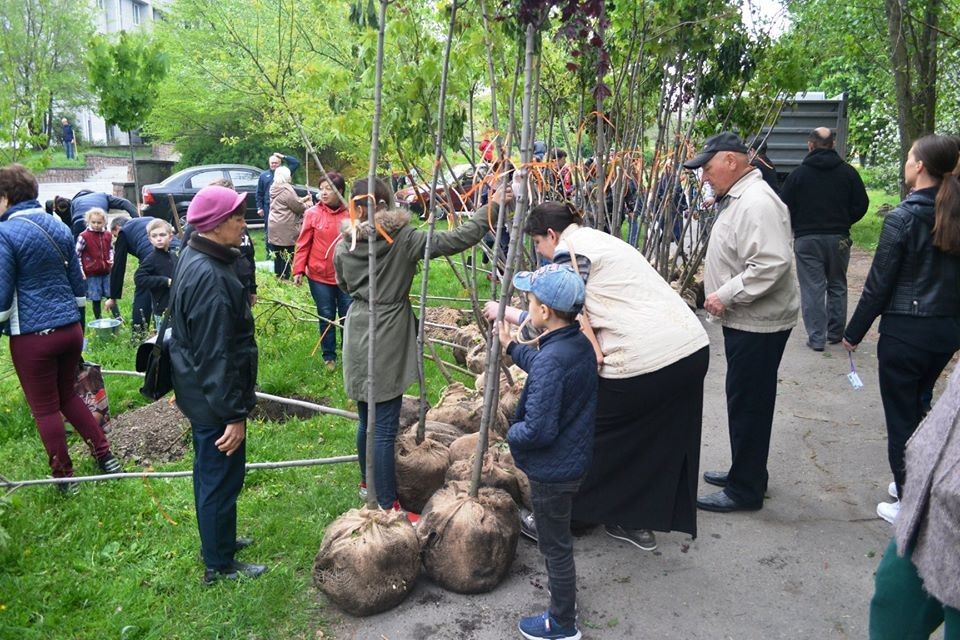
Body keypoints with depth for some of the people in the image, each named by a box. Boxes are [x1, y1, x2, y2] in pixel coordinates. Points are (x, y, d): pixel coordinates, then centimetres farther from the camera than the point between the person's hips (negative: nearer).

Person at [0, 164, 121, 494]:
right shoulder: (58, 227, 7)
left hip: (32, 336, -6)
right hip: (70, 328, 6)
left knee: (45, 409, 9)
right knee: (68, 395, 22)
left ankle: (64, 477, 20)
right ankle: (106, 456, 22)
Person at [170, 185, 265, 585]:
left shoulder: (195, 259, 6)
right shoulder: (210, 276, -28)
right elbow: (216, 355, -27)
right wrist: (234, 413, -22)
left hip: (200, 393, 10)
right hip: (214, 399, -10)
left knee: (211, 473, 24)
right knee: (221, 477, 6)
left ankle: (217, 539, 43)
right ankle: (219, 565, 23)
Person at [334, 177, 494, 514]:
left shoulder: (344, 246, 2)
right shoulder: (403, 239, -12)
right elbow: (457, 239, -16)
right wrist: (492, 207, -11)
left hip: (358, 338, 6)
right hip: (387, 341, -6)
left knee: (366, 419, 20)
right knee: (385, 428, -1)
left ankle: (368, 483, 38)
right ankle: (388, 506, 6)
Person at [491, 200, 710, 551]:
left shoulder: (569, 249, -4)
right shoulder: (600, 239, 23)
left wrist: (506, 312, 7)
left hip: (645, 360, -9)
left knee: (590, 437, 9)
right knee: (657, 442, 21)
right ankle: (639, 523, 35)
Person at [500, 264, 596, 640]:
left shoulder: (550, 359, -32)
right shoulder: (580, 343, -3)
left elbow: (538, 430, -32)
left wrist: (512, 434, -13)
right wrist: (512, 347, 23)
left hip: (552, 470, -9)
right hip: (575, 458, 9)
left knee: (555, 546, 10)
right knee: (559, 539, 28)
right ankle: (563, 597, 49)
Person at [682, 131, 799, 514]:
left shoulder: (757, 203, -21)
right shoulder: (737, 198, 14)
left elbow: (771, 265, -31)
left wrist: (726, 296, -24)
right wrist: (721, 294, 15)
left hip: (758, 325, -11)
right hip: (745, 320, 11)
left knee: (748, 405, 0)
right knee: (745, 402, 20)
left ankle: (745, 489, 14)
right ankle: (747, 472, 35)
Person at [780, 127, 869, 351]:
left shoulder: (798, 173, -4)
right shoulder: (848, 172, 2)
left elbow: (785, 208, -3)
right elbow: (861, 204, 2)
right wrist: (844, 223, 18)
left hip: (807, 238, -2)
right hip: (839, 237, 3)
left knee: (812, 288, 0)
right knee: (837, 286, 16)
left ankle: (816, 338, 0)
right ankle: (835, 333, 22)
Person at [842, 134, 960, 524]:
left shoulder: (903, 218, -15)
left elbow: (879, 283, -13)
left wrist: (854, 332, -4)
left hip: (905, 330, -6)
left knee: (901, 418, 4)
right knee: (919, 408, 22)